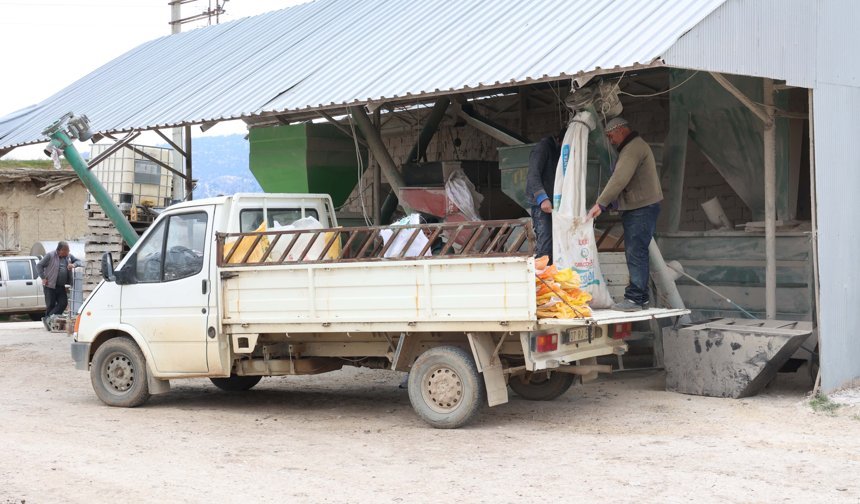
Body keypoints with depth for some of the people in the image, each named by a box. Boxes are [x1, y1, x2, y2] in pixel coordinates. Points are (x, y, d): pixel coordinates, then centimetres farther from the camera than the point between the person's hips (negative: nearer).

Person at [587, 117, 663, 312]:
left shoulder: (634, 148, -14)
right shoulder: (631, 148, 22)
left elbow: (620, 179, -23)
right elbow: (621, 180, 21)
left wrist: (601, 203, -24)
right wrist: (605, 203, 14)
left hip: (642, 208, -11)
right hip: (635, 209, 11)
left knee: (636, 253, -11)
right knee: (634, 253, 13)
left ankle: (635, 298, -11)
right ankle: (640, 297, 17)